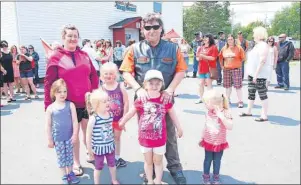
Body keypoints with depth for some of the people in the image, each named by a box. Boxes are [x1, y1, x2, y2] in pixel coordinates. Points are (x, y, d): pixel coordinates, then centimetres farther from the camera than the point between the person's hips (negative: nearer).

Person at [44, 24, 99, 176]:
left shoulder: (84, 55, 4)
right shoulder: (56, 58, -8)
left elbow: (93, 76, 9)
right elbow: (49, 83, -9)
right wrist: (49, 105, -10)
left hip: (87, 102, 3)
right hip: (69, 104, -3)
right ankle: (76, 163, 30)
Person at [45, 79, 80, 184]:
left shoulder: (70, 105, -7)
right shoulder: (50, 108, -8)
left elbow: (75, 121, -6)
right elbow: (48, 126, -3)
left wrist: (75, 135, -9)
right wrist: (50, 140, -1)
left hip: (69, 136, 1)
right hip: (57, 138, 0)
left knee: (69, 155, 14)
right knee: (61, 157, 12)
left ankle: (70, 173, 33)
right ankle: (64, 176, 27)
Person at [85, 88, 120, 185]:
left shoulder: (110, 115, -6)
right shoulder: (93, 118, -24)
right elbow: (89, 135, -16)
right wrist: (89, 148, -11)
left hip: (110, 145, 5)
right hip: (98, 147, -5)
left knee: (112, 164, 23)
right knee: (98, 167, 14)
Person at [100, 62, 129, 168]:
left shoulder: (121, 86, -11)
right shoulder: (101, 88, -12)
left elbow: (126, 103, -8)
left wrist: (124, 117, -9)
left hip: (119, 118, 1)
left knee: (117, 137, 18)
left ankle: (117, 157, 35)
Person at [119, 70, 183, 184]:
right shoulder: (141, 99, -10)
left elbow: (173, 115, 3)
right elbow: (131, 112, 4)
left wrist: (179, 128, 12)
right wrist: (122, 122, 15)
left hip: (159, 138, 0)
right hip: (145, 138, 1)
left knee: (158, 161, 16)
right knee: (148, 162, 19)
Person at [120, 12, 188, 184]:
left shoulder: (172, 48, 1)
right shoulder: (135, 49, 0)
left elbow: (181, 71, 0)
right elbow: (126, 72, -2)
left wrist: (170, 90, -13)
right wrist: (138, 89, -17)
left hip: (165, 98, 0)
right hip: (144, 98, 1)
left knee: (169, 133, 10)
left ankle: (175, 167, 26)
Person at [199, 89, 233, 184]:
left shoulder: (225, 113, -20)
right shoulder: (209, 113, -7)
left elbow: (230, 127, -30)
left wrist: (221, 116, -38)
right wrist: (202, 138, 12)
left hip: (219, 143, -2)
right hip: (208, 142, 3)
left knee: (217, 161, 15)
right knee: (208, 159, 15)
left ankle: (216, 177, 35)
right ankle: (206, 176, 34)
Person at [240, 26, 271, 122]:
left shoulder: (263, 45, -13)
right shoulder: (257, 45, 16)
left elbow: (262, 61, -21)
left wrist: (256, 74, -23)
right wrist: (250, 72, 17)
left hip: (260, 75, -9)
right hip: (252, 74, 9)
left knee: (262, 94, -4)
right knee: (251, 93, 14)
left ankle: (264, 116, 2)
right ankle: (248, 111, 25)